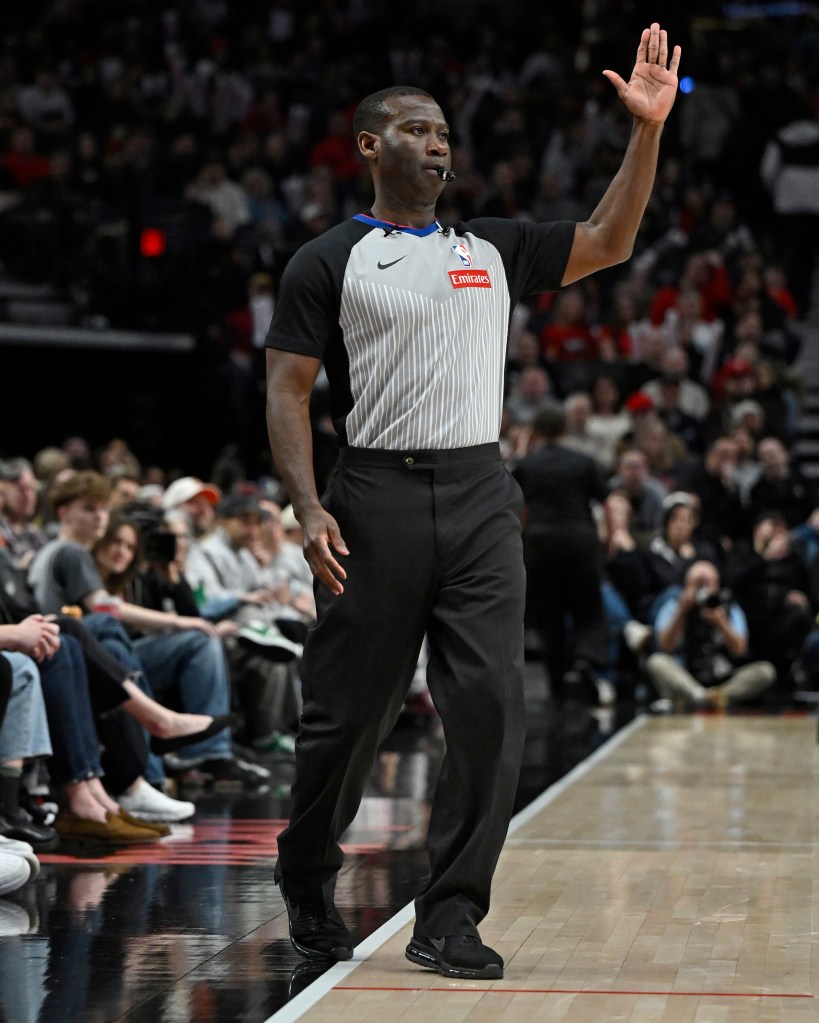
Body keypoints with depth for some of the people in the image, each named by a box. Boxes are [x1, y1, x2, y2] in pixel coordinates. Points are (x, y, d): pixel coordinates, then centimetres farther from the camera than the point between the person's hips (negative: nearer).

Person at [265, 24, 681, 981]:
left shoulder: (494, 249, 16)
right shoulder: (328, 262, 3)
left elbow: (606, 243, 12)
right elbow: (288, 390, -1)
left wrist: (647, 130, 1)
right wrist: (307, 507, -14)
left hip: (479, 493, 4)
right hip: (378, 496, -3)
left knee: (490, 707, -7)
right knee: (349, 712, 3)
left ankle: (448, 920, -1)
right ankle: (306, 882, 27)